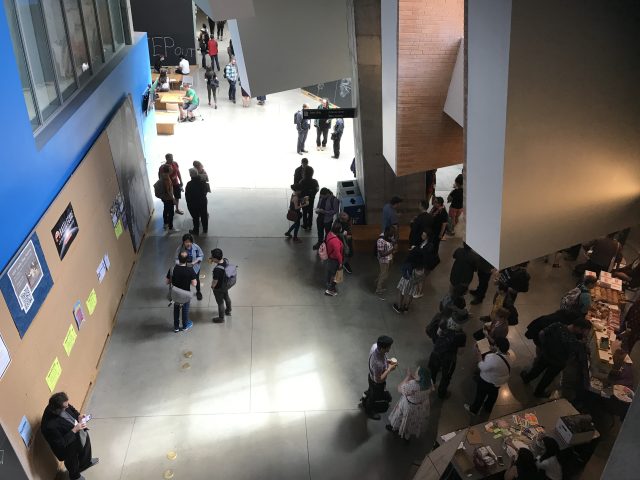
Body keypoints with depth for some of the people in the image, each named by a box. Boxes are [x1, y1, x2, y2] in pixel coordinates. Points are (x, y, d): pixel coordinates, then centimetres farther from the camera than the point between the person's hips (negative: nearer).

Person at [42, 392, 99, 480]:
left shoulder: (63, 406, -23)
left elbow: (72, 409, 2)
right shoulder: (50, 426, -43)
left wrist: (78, 415, -15)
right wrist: (74, 430, -34)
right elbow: (61, 444, -33)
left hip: (81, 434, 6)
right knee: (73, 463, 27)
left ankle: (87, 462, 67)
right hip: (71, 448, -6)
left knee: (86, 449, 35)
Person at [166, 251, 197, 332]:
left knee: (176, 310, 24)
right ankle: (185, 326, 43)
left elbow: (167, 281, -9)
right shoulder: (190, 270, -26)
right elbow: (194, 284, -22)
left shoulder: (172, 268, -19)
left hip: (175, 294, 2)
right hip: (186, 294, -2)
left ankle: (176, 327, 39)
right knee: (185, 310, 22)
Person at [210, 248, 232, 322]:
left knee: (220, 302, 16)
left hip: (219, 288, -7)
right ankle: (228, 311, 56)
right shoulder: (226, 260, -19)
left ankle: (221, 318, 38)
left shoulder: (217, 269, -41)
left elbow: (215, 281, -28)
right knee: (226, 297, 31)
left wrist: (212, 287, -6)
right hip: (226, 285, 7)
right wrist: (212, 260, -7)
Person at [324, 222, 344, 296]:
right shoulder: (335, 241, -38)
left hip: (329, 257, 9)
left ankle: (329, 285, 50)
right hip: (334, 260, -9)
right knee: (334, 275, 12)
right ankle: (329, 290, 28)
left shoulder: (330, 234, -12)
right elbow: (337, 253, -28)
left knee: (329, 272, 28)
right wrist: (340, 262, -14)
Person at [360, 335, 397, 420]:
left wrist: (388, 361, -9)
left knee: (372, 390, 36)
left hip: (371, 376, 6)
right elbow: (379, 379, -31)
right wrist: (389, 369, -26)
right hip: (377, 383, -6)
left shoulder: (375, 345, -24)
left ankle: (364, 399, 64)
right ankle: (369, 411, 54)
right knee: (374, 397, 26)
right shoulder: (378, 364, -47)